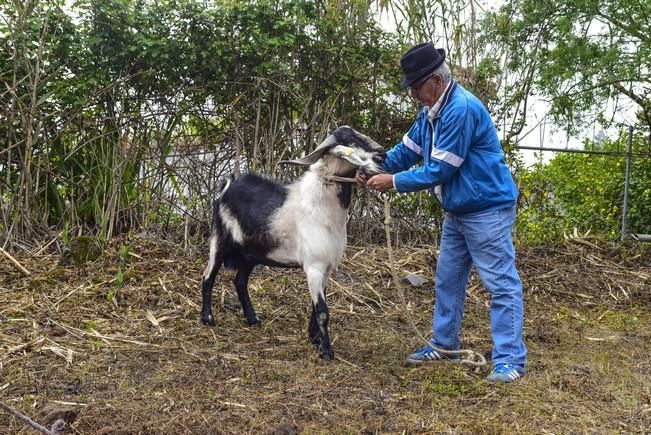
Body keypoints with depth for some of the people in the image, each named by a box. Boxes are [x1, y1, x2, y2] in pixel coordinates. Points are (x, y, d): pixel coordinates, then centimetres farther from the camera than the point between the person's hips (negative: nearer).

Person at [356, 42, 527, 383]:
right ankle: (444, 345, 30)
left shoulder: (461, 110, -24)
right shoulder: (431, 111, 6)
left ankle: (510, 360, 2)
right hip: (457, 212, 10)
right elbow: (407, 150, 11)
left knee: (501, 284, -3)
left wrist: (394, 182, -16)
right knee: (447, 279, 17)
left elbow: (440, 170, -24)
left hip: (488, 211, -10)